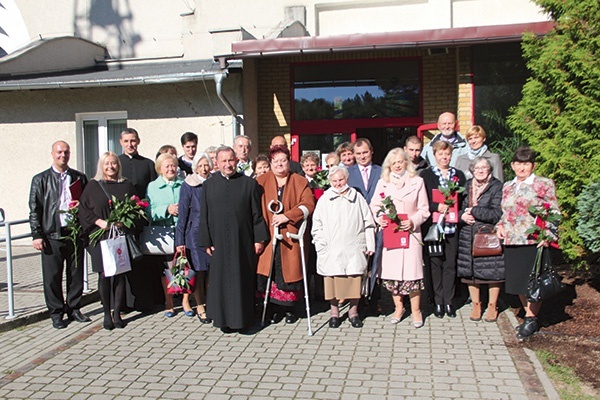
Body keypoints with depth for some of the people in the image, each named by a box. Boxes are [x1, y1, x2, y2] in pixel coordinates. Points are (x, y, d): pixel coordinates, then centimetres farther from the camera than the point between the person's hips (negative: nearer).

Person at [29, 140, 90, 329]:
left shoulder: (79, 178, 10)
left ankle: (74, 309, 23)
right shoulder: (41, 180, 4)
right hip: (52, 234, -2)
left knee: (76, 274, 8)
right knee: (52, 276, 3)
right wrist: (37, 235, -6)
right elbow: (34, 210, 1)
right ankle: (56, 313, 16)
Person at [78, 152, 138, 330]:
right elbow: (83, 210, 3)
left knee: (119, 274, 2)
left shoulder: (127, 186, 10)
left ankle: (117, 313, 11)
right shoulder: (93, 186, 6)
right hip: (101, 237, -1)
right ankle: (106, 314, 10)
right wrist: (99, 221, -12)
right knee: (104, 275, -1)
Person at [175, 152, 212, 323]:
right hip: (195, 233, -3)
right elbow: (183, 213, -2)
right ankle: (200, 307, 12)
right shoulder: (188, 186, -2)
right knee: (199, 271, 0)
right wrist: (180, 240, -5)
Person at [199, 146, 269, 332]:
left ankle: (243, 316, 18)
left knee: (243, 279, 5)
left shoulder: (249, 184, 1)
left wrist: (259, 239, -3)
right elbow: (204, 216, 5)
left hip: (243, 242, -1)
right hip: (219, 242, 1)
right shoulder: (208, 185, 5)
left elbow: (257, 214, 1)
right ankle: (224, 318, 18)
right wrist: (207, 242, 1)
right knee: (221, 280, 6)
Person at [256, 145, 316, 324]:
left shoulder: (300, 182, 7)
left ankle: (290, 307, 17)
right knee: (271, 272, -1)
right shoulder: (261, 182, 9)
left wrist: (286, 216, -15)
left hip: (291, 236, -1)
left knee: (290, 271, 1)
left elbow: (308, 204, -4)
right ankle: (277, 307, 13)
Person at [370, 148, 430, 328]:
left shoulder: (417, 182, 5)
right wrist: (379, 218, -9)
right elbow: (374, 206, 10)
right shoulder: (383, 183, 9)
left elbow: (424, 209, 4)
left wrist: (413, 221, -12)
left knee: (411, 270, -5)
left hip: (410, 232, -2)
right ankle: (398, 307, 21)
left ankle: (416, 310, 11)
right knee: (390, 271, 3)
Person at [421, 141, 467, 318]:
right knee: (435, 264, 3)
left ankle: (448, 301, 15)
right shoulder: (425, 175, 2)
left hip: (452, 226, 2)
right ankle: (437, 301, 13)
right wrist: (437, 207, -18)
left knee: (450, 264, 6)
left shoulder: (459, 175, 12)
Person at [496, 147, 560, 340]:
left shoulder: (544, 184, -1)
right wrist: (500, 226, 4)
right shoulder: (507, 187, 15)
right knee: (518, 281, 10)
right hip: (511, 241, 5)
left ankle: (531, 319, 14)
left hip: (534, 241, -5)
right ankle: (530, 315, 26)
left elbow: (554, 213, -3)